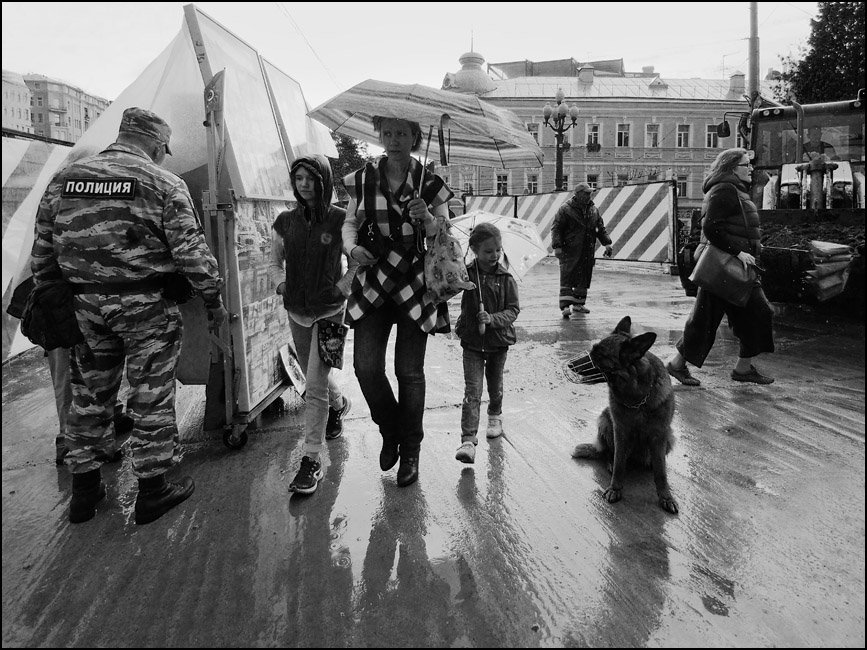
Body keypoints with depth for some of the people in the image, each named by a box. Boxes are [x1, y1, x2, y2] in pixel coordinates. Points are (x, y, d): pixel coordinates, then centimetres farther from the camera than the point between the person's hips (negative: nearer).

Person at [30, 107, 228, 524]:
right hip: (146, 307, -5)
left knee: (90, 396, 17)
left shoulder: (64, 180, 9)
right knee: (151, 398, 7)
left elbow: (43, 250, 12)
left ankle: (83, 491, 28)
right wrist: (213, 299, -1)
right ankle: (151, 492, 18)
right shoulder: (163, 184, -7)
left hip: (86, 306, 5)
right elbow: (190, 251, -10)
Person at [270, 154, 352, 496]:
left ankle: (312, 460, 0)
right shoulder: (285, 222, 2)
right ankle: (340, 404, 53)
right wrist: (281, 285, -1)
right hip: (297, 312, 5)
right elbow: (275, 263, 15)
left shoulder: (340, 219, -9)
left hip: (329, 310, -4)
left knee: (315, 385, -9)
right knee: (315, 378, 20)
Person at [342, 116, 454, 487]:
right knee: (366, 365, -6)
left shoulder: (431, 184, -1)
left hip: (415, 284, -2)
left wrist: (427, 219, -21)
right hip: (373, 282, 2)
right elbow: (350, 223, 15)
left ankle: (410, 450, 19)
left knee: (409, 371, 1)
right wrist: (352, 247, -7)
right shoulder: (362, 180, 4)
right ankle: (390, 430, 23)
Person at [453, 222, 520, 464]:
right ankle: (468, 440, -8)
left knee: (495, 385, 20)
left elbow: (513, 310, -8)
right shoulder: (466, 274, -7)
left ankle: (495, 416, 48)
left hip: (498, 341, 1)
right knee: (472, 391, -7)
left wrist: (492, 319, -25)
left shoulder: (506, 279, -8)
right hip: (472, 342, -1)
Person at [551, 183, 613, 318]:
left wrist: (607, 243, 10)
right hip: (569, 251, -6)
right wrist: (557, 246, -16)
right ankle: (565, 306, -11)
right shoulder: (565, 209, -7)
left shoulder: (593, 209, 12)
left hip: (587, 252, 6)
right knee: (567, 278, -10)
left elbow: (600, 228, 20)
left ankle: (578, 304, 22)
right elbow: (556, 228, -7)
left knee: (583, 278, 10)